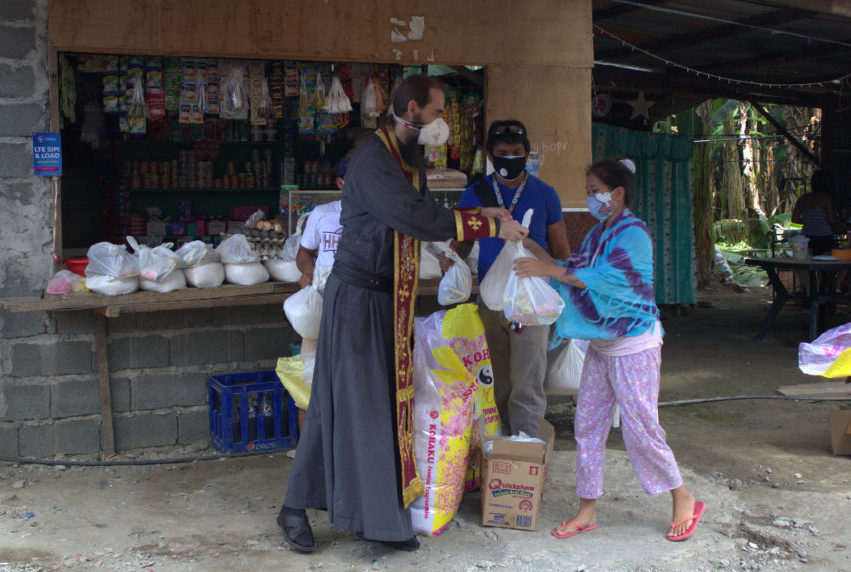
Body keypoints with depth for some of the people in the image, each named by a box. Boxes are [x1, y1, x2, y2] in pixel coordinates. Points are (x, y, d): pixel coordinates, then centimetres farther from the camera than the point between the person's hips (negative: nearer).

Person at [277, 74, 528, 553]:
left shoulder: (410, 158, 13)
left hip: (391, 300, 8)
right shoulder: (372, 158, -17)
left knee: (389, 402, 8)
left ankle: (381, 514, 16)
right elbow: (417, 219, -26)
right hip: (358, 296, -8)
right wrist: (490, 226, -20)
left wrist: (483, 215, 7)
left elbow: (426, 213, 19)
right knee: (343, 403, -3)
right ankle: (296, 508, 12)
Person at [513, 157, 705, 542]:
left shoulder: (633, 233, -15)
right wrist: (535, 251, 4)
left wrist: (551, 271, -26)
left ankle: (683, 499, 16)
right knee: (587, 424, 7)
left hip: (634, 346, -8)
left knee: (640, 428, -4)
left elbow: (604, 280, -25)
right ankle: (587, 511, 15)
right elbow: (574, 272, 13)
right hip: (601, 345, 8)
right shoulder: (597, 234, 12)